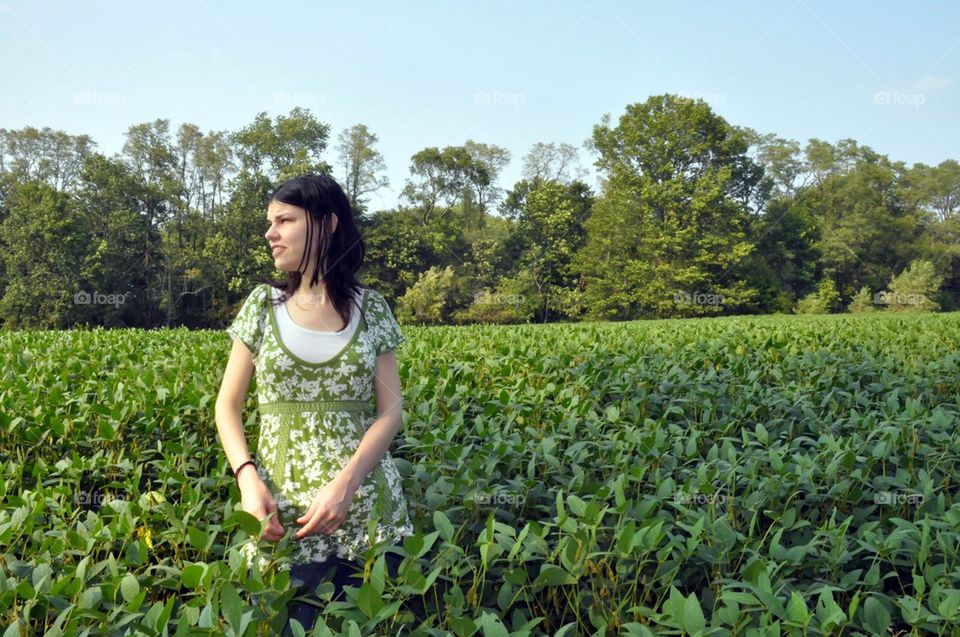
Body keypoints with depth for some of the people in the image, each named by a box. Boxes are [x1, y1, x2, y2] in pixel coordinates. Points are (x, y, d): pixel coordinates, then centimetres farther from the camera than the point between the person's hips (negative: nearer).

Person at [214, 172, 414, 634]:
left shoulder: (371, 308, 3)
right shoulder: (263, 303, 5)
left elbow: (391, 410, -3)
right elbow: (228, 406, 7)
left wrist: (346, 482, -18)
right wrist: (247, 478, -11)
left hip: (367, 502, 0)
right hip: (282, 504, 1)